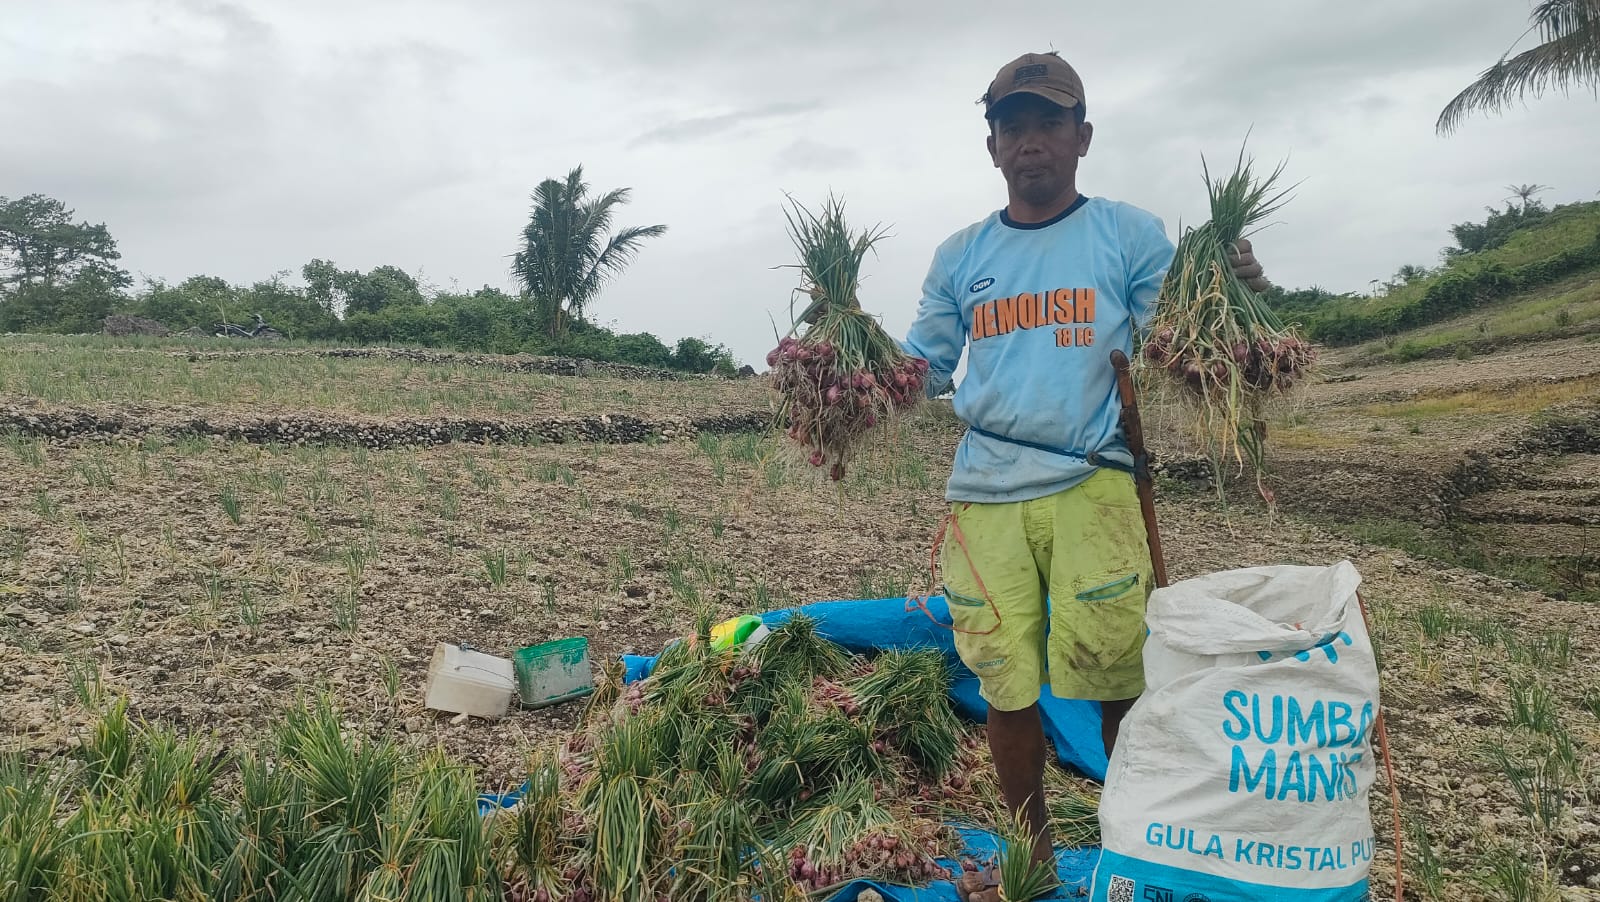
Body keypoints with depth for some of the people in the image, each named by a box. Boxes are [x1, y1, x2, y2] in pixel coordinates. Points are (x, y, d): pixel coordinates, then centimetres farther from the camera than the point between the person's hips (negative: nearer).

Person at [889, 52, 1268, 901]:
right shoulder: (959, 257, 14)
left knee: (1114, 680, 0)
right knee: (1006, 685, 8)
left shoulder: (1131, 235, 5)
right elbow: (920, 368, 16)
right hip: (985, 491, 3)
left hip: (1093, 486, -2)